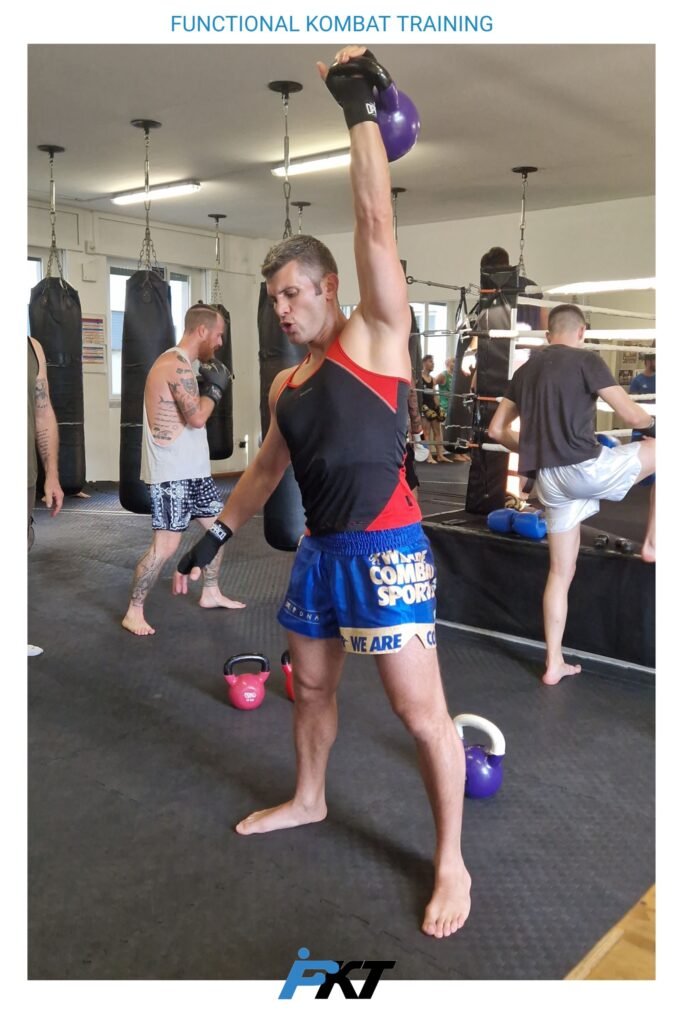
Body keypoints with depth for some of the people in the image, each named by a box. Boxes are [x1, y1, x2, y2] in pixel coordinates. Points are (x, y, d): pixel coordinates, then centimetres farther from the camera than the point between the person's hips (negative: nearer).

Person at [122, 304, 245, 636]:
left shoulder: (177, 362, 15)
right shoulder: (177, 365, -18)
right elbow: (196, 418, -23)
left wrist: (208, 386, 5)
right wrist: (215, 388, -8)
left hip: (192, 468, 11)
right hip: (171, 472, -11)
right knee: (166, 545, -9)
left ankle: (211, 593, 31)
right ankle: (133, 613, 4)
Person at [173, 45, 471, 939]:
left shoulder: (375, 335, -4)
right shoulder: (287, 384, 14)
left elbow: (376, 223, -12)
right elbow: (267, 468, 22)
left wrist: (361, 110, -9)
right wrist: (218, 532, 21)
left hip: (385, 549, -7)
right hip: (320, 551, 8)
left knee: (421, 712, -3)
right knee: (311, 686, 21)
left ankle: (451, 861, 14)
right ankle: (307, 800, 44)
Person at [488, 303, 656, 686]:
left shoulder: (526, 370, 16)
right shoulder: (586, 360, -3)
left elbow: (497, 429, 18)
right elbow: (631, 415, -6)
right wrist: (654, 423, 16)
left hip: (549, 479, 7)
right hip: (584, 467, -7)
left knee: (561, 571, 14)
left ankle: (554, 664, 17)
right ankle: (652, 543, 15)